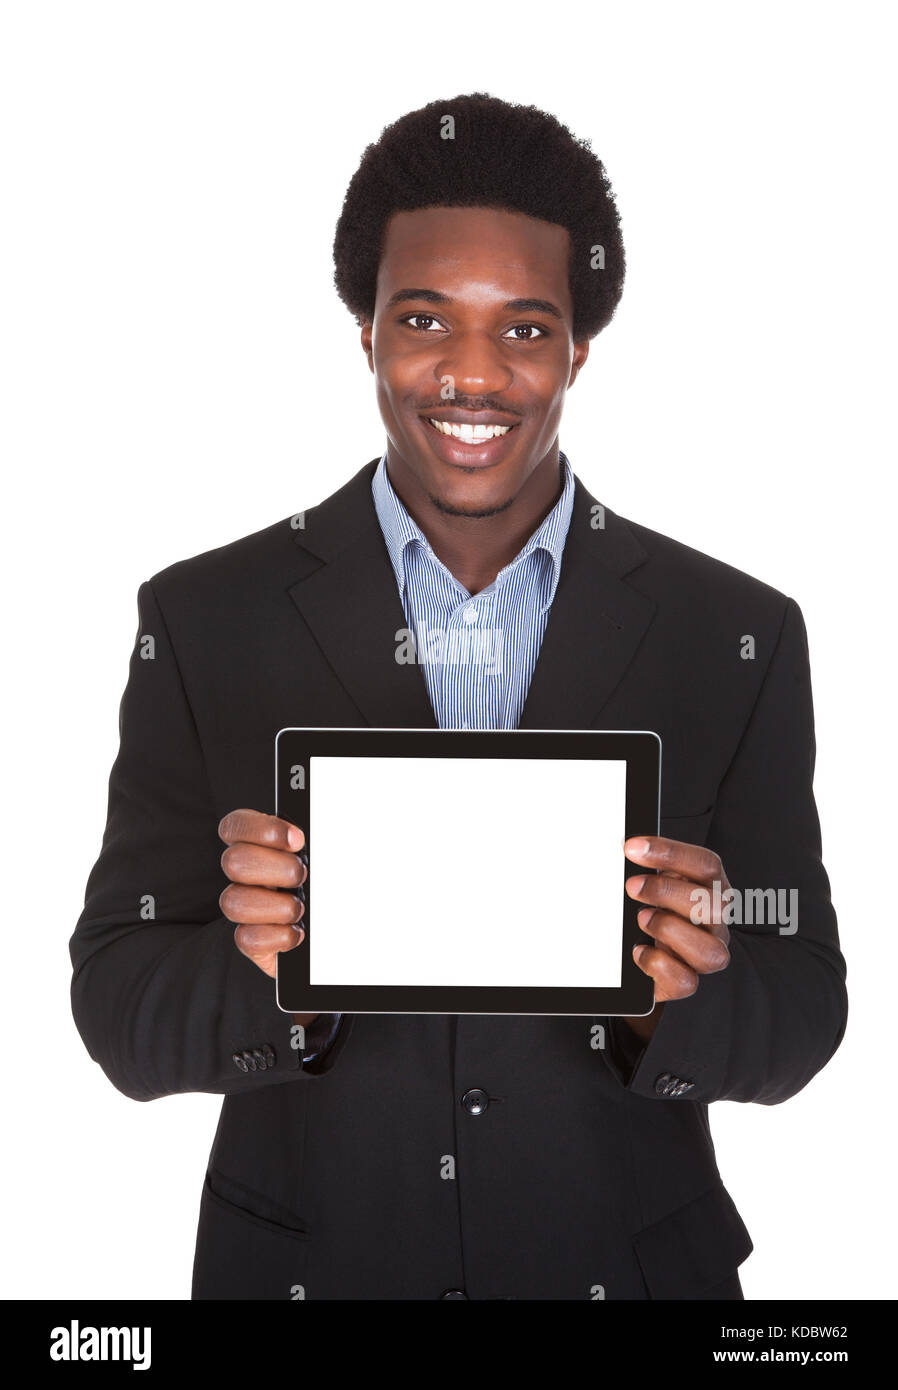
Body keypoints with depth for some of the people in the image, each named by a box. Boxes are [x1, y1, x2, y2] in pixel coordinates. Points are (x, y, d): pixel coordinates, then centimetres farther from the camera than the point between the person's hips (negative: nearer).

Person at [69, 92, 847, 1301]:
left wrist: (680, 997, -25)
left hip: (629, 1268, 1)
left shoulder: (736, 638, -6)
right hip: (307, 1264, 0)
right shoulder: (204, 622, -8)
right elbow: (121, 1017, -8)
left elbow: (801, 1020, -4)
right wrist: (270, 974, -28)